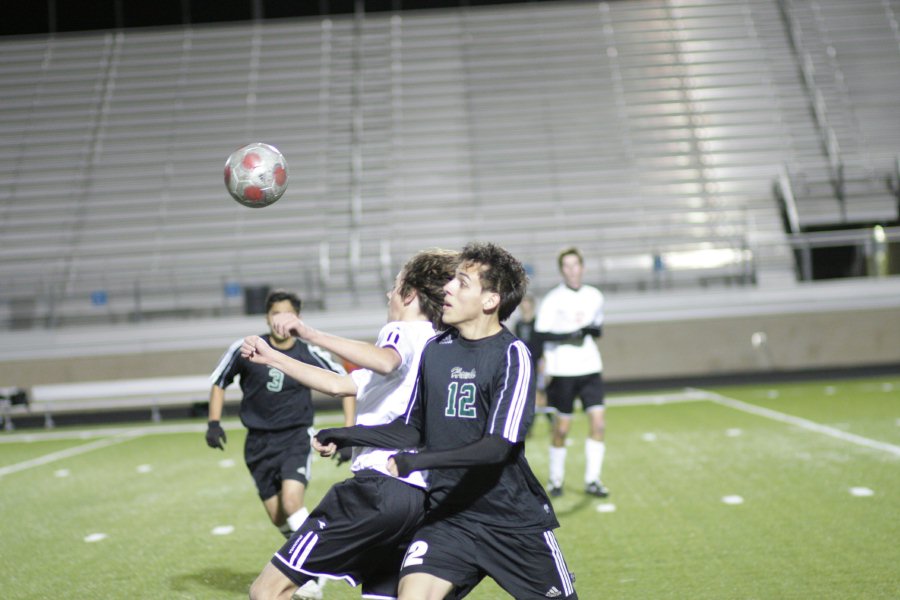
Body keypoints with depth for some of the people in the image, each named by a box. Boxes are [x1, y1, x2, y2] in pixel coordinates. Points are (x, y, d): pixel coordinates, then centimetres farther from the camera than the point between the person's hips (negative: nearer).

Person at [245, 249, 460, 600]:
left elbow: (385, 361, -30)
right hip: (420, 496, 9)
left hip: (379, 485, -9)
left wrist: (310, 334, -30)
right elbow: (339, 385, 29)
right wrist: (272, 358, 32)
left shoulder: (404, 332, 0)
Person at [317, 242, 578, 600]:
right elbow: (412, 429, 12)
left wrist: (419, 461, -29)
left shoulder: (512, 355, -12)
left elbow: (498, 446, -21)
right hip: (449, 517, 3)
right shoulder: (435, 349, 3)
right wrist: (348, 435, 2)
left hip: (516, 520, -3)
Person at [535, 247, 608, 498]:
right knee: (561, 428, 3)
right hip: (563, 371, -4)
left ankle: (592, 480, 7)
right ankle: (556, 480, 20)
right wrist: (571, 335, -21)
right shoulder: (553, 299, -6)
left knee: (599, 422, -4)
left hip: (590, 367, 4)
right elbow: (542, 333, -12)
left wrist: (593, 330, -4)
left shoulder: (595, 296, 9)